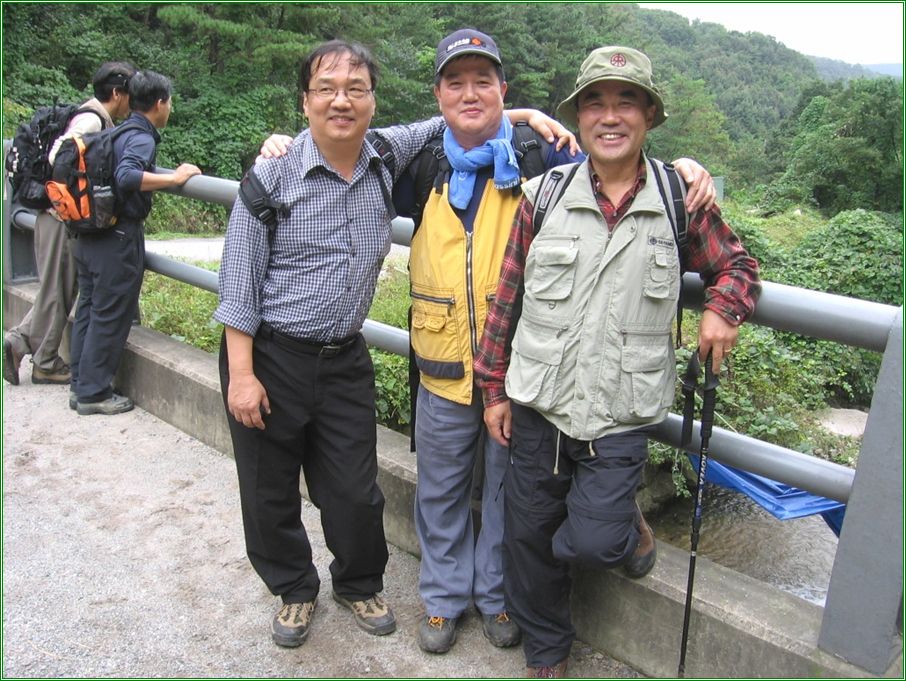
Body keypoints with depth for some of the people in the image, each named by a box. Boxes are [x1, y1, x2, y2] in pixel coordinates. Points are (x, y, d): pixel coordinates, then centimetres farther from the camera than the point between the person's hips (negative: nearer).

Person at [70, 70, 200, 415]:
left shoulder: (117, 132, 13)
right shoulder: (142, 138, -14)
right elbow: (127, 177, -32)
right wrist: (174, 178, -27)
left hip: (91, 233, 9)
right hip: (118, 236, -9)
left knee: (89, 307, 15)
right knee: (110, 315, 0)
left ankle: (80, 385, 25)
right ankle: (94, 393, 8)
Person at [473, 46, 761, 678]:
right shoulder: (543, 195, -1)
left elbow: (736, 264, 13)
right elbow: (507, 297, 4)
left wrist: (723, 308, -10)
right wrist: (495, 386, 5)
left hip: (620, 417, -2)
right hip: (539, 407, 2)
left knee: (589, 541, -9)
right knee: (530, 536, 13)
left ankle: (629, 524, 29)